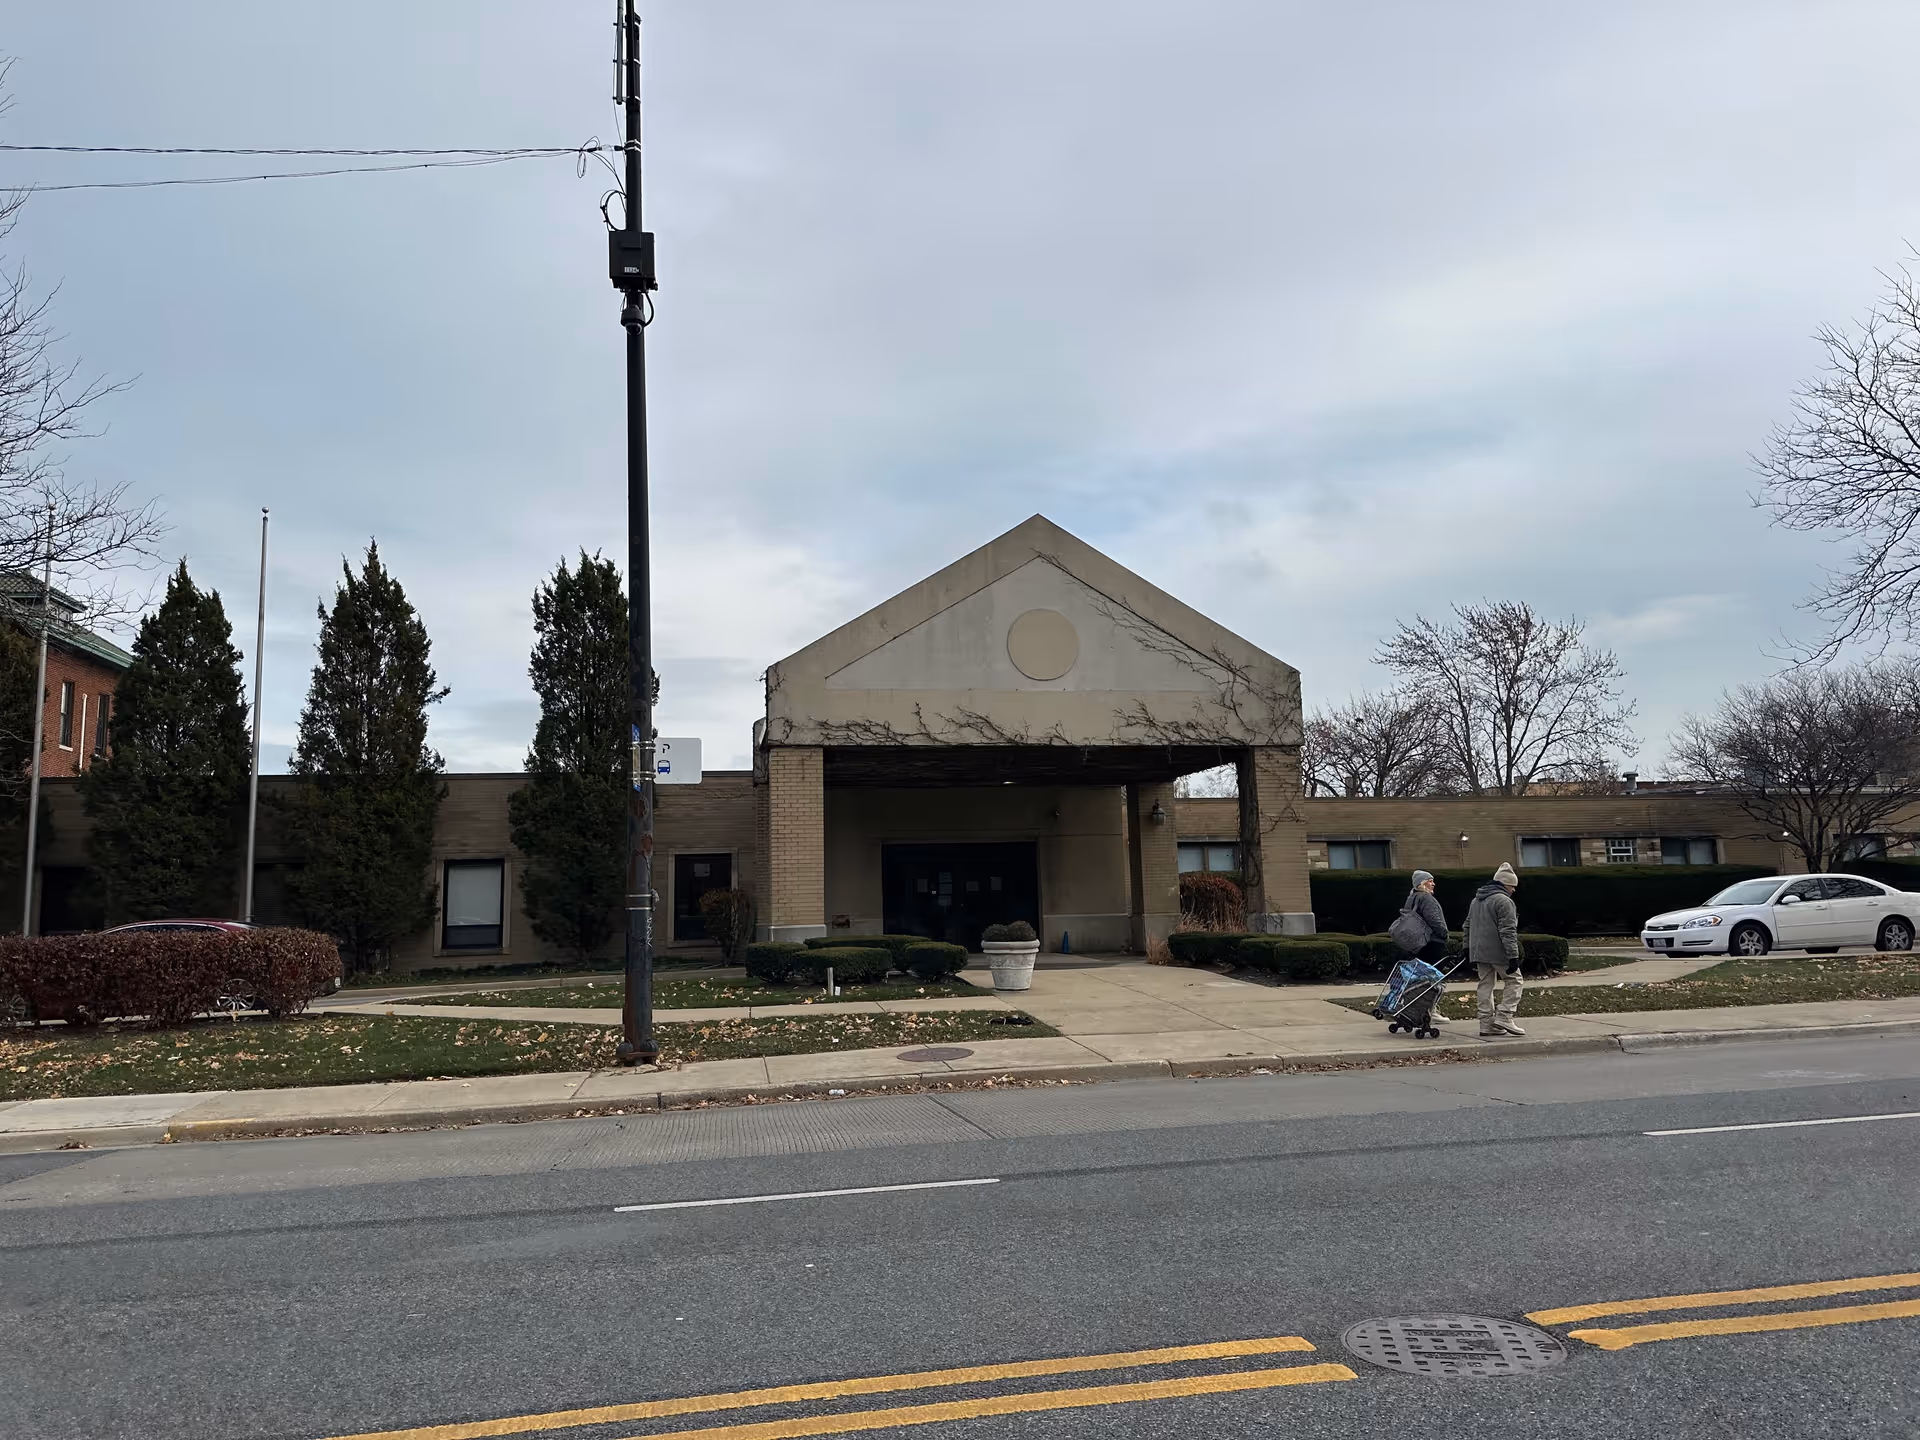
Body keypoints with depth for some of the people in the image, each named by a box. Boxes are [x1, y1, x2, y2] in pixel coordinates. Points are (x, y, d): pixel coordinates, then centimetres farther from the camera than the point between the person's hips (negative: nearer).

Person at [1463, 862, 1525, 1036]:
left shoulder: (1476, 900, 17)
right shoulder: (1504, 901, -12)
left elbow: (1467, 926, 23)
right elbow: (1508, 932, -17)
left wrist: (1469, 949, 26)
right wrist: (1513, 956, -18)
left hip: (1479, 952, 8)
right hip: (1498, 952, -8)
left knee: (1485, 984, 10)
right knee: (1514, 980, 3)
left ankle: (1486, 1023, 10)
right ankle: (1504, 1017, -6)